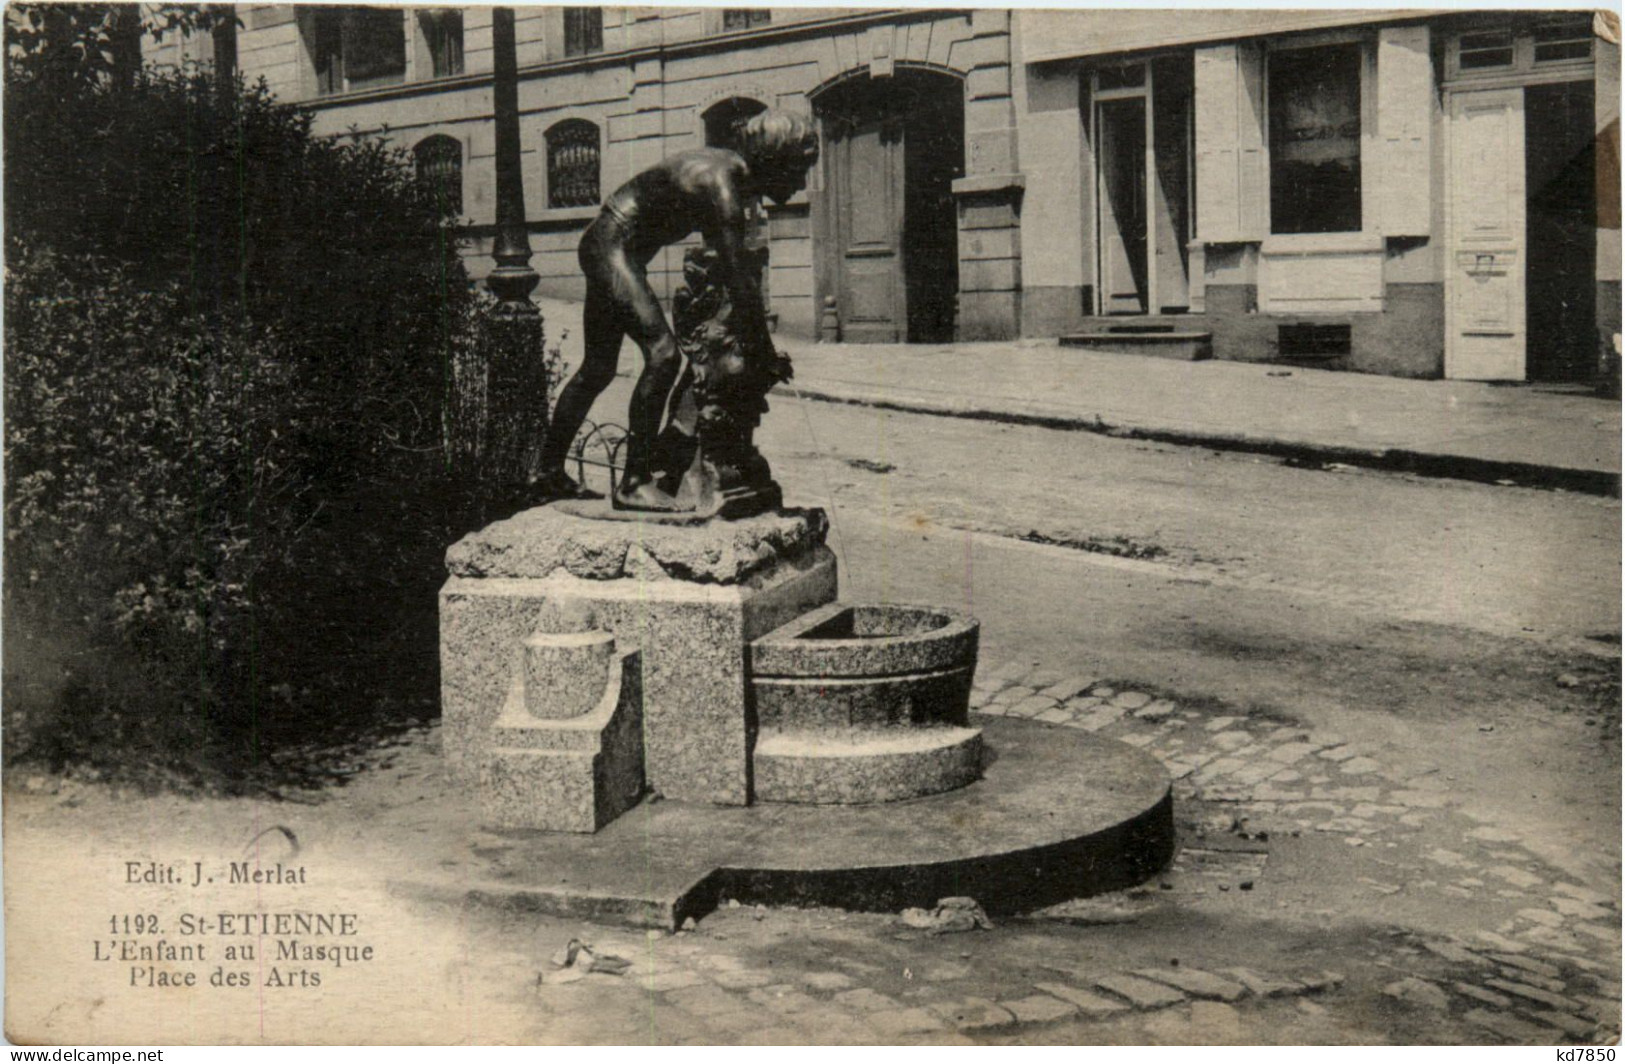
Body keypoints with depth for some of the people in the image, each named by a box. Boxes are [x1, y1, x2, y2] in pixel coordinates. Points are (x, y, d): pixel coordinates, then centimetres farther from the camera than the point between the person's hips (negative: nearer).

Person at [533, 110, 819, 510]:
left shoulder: (734, 171, 4)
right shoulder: (720, 186, -25)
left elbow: (741, 269, 13)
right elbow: (739, 282, -26)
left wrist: (759, 344, 12)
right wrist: (763, 350, -19)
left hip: (610, 250, 11)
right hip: (612, 245, -11)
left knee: (598, 369, 15)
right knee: (663, 352, -21)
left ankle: (550, 474, 25)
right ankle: (634, 482, -21)